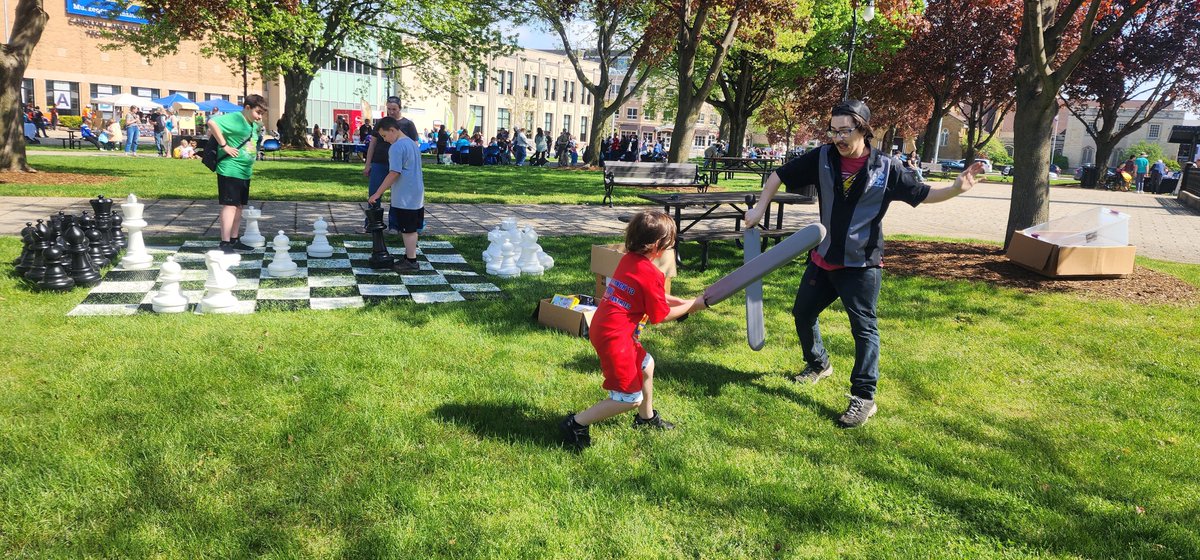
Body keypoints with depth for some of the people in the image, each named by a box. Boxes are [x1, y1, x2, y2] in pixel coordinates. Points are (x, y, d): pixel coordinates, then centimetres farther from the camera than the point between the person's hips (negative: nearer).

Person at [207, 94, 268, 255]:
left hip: (244, 172, 9)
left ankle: (234, 241, 23)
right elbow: (212, 123, -27)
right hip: (230, 170, -9)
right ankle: (225, 243, -4)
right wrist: (224, 146, -24)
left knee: (238, 206, 14)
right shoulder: (235, 118, -14)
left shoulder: (253, 124, 14)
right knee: (230, 205, -7)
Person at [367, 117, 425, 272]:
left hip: (405, 198, -9)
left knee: (408, 230, -1)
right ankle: (409, 256, 23)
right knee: (411, 229, 15)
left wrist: (377, 194, -18)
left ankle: (412, 262, 5)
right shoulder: (412, 143, 13)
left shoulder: (397, 147, -16)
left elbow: (394, 173, -22)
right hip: (417, 195, 9)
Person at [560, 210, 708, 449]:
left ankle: (646, 417, 46)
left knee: (645, 365, 29)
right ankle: (576, 423, 1)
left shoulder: (628, 260, 7)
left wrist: (681, 301, 15)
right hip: (614, 337, -10)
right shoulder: (652, 274, -18)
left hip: (603, 328, 10)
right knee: (629, 398, 0)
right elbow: (660, 316, -8)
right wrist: (692, 306, 4)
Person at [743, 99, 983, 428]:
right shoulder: (822, 158, -5)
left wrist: (957, 189, -18)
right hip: (823, 258, 4)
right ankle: (818, 365, 43)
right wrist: (759, 209, -3)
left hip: (861, 264, -4)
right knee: (803, 314, 17)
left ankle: (864, 397, 5)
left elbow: (922, 194, -1)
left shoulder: (886, 167, -10)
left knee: (864, 327, -5)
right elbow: (779, 176, 4)